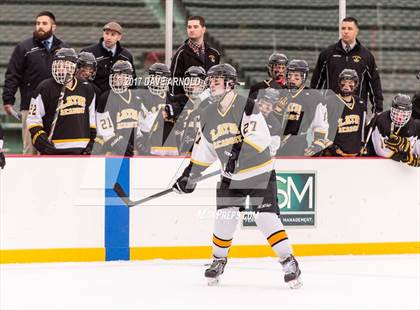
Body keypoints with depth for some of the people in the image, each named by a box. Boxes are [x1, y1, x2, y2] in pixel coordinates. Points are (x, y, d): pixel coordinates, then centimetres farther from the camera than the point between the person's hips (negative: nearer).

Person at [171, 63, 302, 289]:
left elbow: (260, 137, -28)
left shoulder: (246, 106, -16)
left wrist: (239, 152, -40)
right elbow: (203, 150, 15)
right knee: (225, 218, -4)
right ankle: (218, 260, 18)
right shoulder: (208, 115, 5)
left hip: (260, 173, -5)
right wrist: (189, 177, 13)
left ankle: (289, 263, -6)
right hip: (231, 177, 5)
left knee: (267, 217, -14)